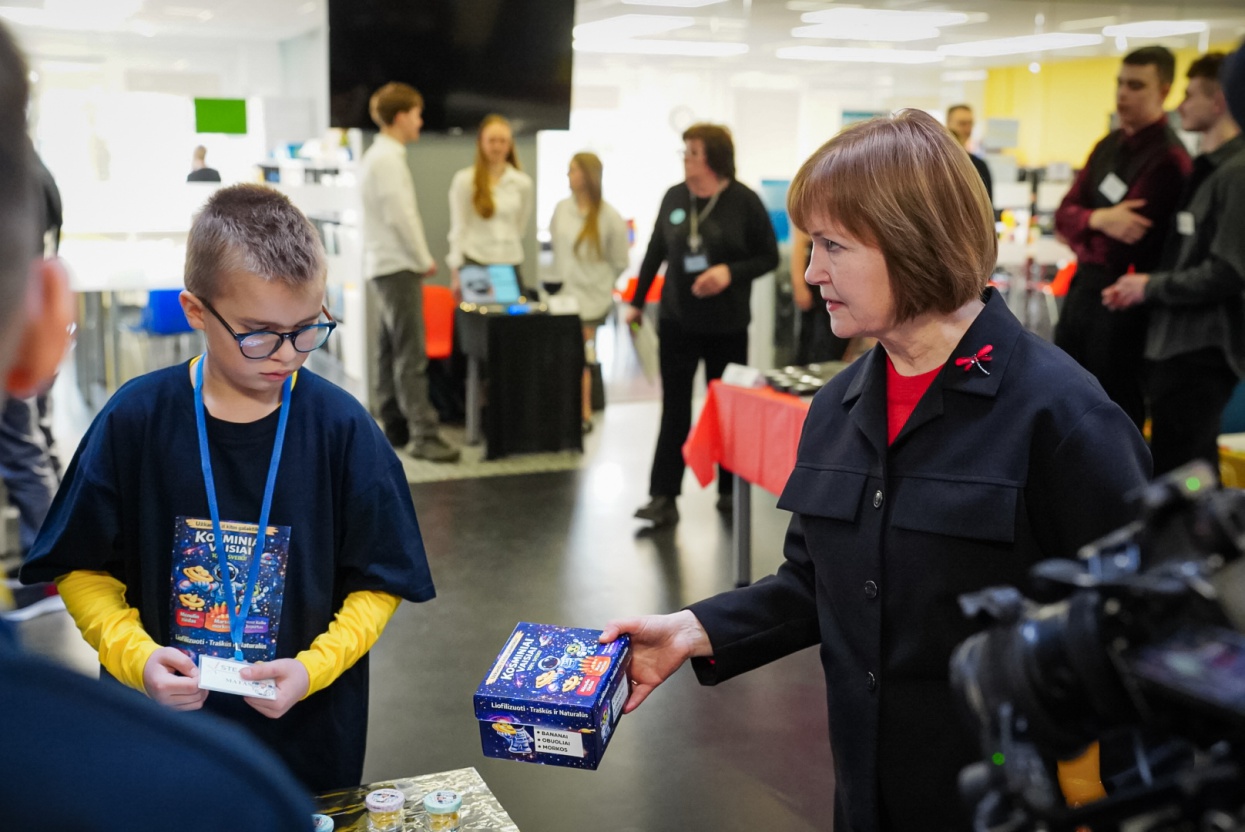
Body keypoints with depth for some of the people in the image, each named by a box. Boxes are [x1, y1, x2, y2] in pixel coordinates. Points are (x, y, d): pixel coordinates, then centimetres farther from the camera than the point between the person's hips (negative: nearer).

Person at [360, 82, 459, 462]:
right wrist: (424, 259, -10)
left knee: (391, 350, 12)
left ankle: (394, 426, 18)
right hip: (399, 266, -10)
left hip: (386, 264, 10)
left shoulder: (378, 155, 17)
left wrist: (417, 258, 16)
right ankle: (423, 434, -12)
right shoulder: (388, 159, -14)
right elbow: (400, 216, -19)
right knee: (411, 354, -11)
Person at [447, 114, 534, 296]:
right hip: (476, 263, -2)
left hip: (511, 265, 2)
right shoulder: (464, 180, -1)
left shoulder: (523, 183, 6)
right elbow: (458, 228, -1)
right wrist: (456, 271, -6)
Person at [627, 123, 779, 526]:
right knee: (674, 409, 2)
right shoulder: (674, 197, 1)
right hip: (677, 322, 2)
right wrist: (637, 301, 15)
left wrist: (731, 272, -21)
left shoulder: (744, 202, -8)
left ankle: (730, 489, 26)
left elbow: (769, 257, -5)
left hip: (727, 326, -2)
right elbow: (655, 252, 11)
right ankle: (664, 496, 4)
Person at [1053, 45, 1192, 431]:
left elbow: (1127, 243, -20)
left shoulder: (1168, 159, -16)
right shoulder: (1109, 146, 10)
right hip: (1082, 287, 8)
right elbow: (1064, 215, 2)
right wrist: (1099, 220, -17)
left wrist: (1089, 220, -4)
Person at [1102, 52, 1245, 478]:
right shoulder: (1208, 167, 14)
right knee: (1192, 474, 18)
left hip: (1200, 348, -10)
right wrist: (1143, 287, 5)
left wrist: (1150, 287, -10)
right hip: (1178, 342, 10)